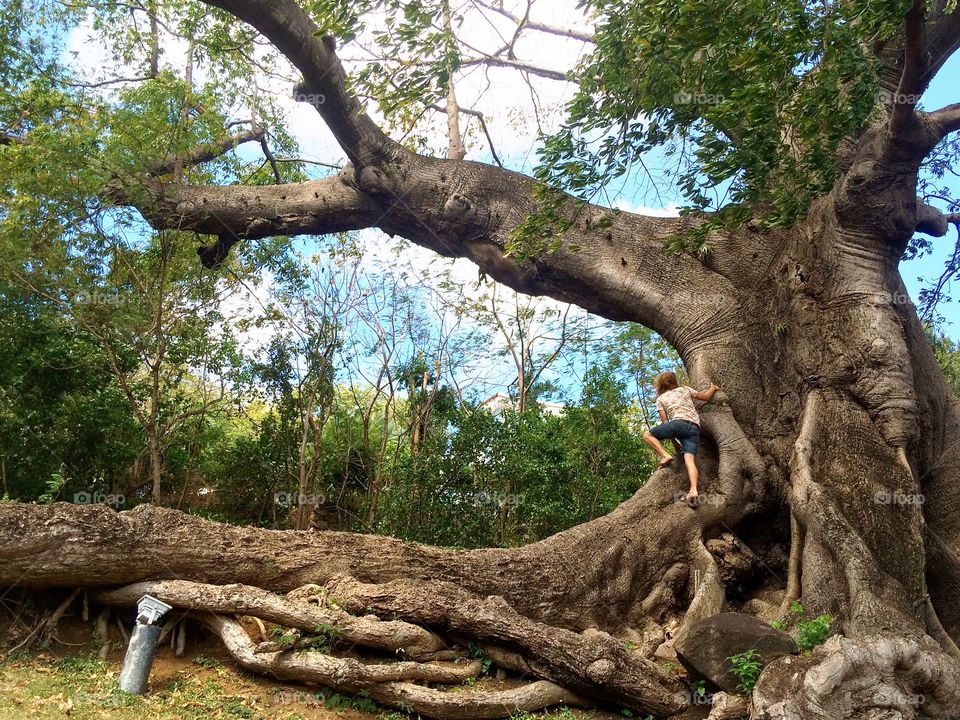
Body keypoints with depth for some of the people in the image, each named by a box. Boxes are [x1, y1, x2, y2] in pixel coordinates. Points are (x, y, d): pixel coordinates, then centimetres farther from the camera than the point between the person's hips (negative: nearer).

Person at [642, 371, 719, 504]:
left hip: (680, 423, -3)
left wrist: (675, 443, 18)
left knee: (647, 435, 12)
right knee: (689, 460, -11)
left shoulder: (661, 399, 21)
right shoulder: (685, 389, 28)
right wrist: (713, 388, 57)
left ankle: (665, 456, -10)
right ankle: (693, 490, -36)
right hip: (695, 429, 4)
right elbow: (705, 397, 36)